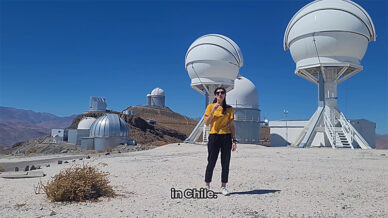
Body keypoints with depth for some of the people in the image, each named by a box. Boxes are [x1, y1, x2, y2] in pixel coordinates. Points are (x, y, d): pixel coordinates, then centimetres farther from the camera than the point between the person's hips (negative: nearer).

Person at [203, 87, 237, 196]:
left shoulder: (229, 109, 8)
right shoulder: (210, 107, 5)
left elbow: (231, 125, 8)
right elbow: (206, 122, -3)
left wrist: (234, 140, 2)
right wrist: (213, 111, -13)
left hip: (226, 137, 2)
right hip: (214, 136, -2)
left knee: (225, 164, 5)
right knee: (211, 162, 1)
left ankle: (223, 187, 16)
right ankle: (207, 186, 15)